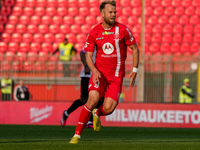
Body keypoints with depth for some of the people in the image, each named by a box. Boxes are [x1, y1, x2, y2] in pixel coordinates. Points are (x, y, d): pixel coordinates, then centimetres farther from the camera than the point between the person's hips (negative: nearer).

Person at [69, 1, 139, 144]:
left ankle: (97, 114, 27)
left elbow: (135, 48, 6)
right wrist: (94, 70, -16)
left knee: (108, 109, -14)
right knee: (93, 99, -24)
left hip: (116, 75, 0)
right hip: (100, 72, 0)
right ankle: (77, 134, -13)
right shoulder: (94, 32, -2)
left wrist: (135, 70, 0)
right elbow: (88, 55, 3)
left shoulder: (122, 30, -5)